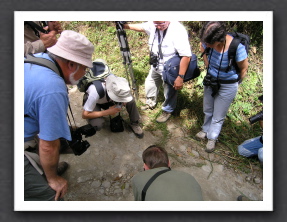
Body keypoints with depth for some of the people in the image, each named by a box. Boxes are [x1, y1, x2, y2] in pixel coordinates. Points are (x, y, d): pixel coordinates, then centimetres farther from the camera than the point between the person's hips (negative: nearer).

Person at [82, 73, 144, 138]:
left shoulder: (119, 84, -30)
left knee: (130, 101, -23)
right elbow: (84, 115, -34)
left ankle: (134, 124, -1)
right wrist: (108, 112, -35)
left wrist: (123, 101, -27)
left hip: (108, 99, 3)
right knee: (97, 125, -32)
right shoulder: (95, 92, -43)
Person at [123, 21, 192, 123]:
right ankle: (150, 103, 52)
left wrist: (180, 77, -36)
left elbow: (186, 55, -34)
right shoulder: (152, 25, -10)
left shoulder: (178, 31, -31)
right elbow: (140, 27, 11)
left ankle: (167, 111, 38)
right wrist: (125, 26, 2)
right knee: (150, 83, 24)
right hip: (156, 66, 7)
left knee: (169, 92, 9)